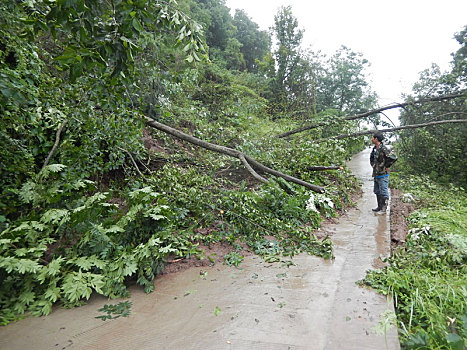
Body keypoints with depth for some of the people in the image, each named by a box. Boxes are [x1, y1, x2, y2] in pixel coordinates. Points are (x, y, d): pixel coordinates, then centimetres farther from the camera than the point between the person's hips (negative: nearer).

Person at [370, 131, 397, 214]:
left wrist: (386, 166, -16)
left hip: (383, 175, -9)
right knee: (377, 192, 18)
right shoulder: (374, 149, 9)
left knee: (384, 193, -1)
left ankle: (383, 209, 7)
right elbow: (371, 158, 29)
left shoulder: (384, 148, -19)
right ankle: (379, 207, 29)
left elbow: (394, 158, -26)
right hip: (376, 175, 9)